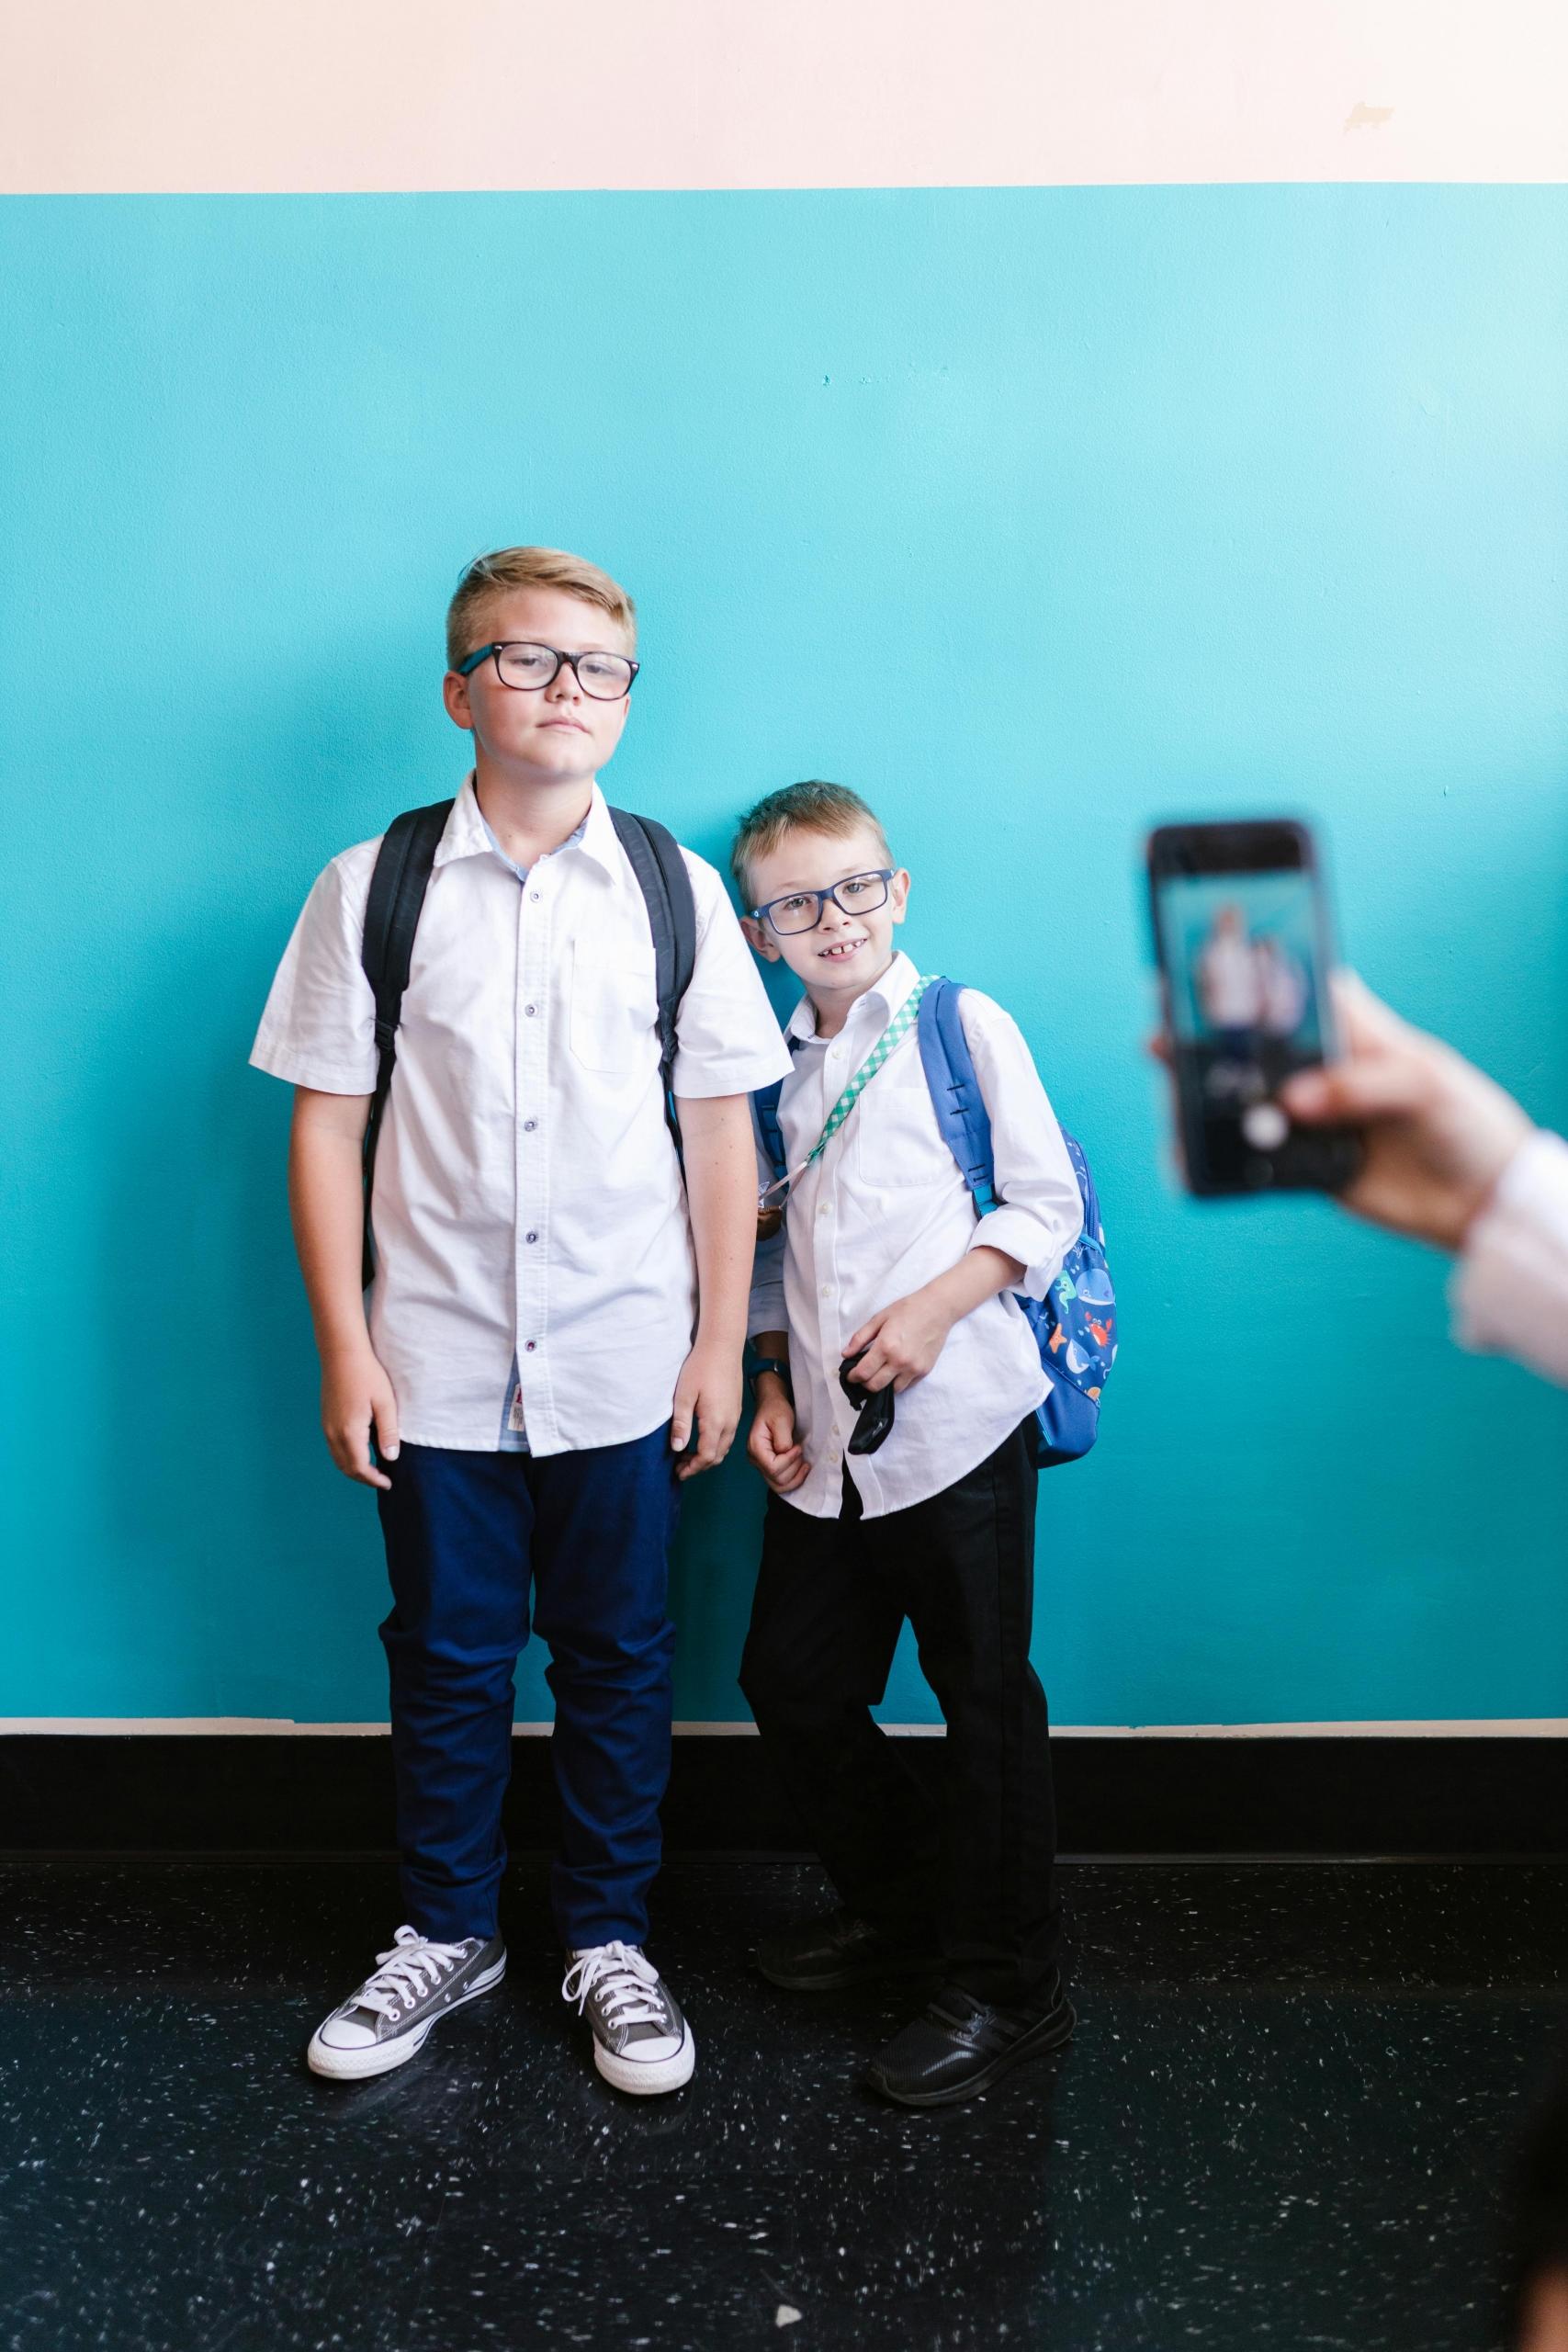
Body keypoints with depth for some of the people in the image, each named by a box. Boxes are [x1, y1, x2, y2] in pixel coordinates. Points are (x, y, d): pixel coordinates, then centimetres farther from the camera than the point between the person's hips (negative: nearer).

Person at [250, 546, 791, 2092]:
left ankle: (608, 1942, 31)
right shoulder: (372, 891, -2)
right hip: (437, 1365, 0)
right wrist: (344, 1345, -3)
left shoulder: (676, 892, 0)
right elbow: (325, 1121, 0)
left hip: (624, 1366, 1)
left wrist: (723, 1342, 1)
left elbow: (719, 1124, 2)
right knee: (445, 1660, 13)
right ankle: (445, 1934, 34)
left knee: (616, 1665, 12)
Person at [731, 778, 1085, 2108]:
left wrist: (936, 1306, -17)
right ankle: (899, 1901, 35)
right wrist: (771, 1386, 10)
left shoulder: (964, 1025, -2)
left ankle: (1008, 1986, 16)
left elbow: (1046, 1202, -5)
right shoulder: (776, 1066, 14)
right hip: (826, 1445, 6)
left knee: (986, 1697, 2)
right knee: (792, 1682, 12)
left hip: (956, 1419, -6)